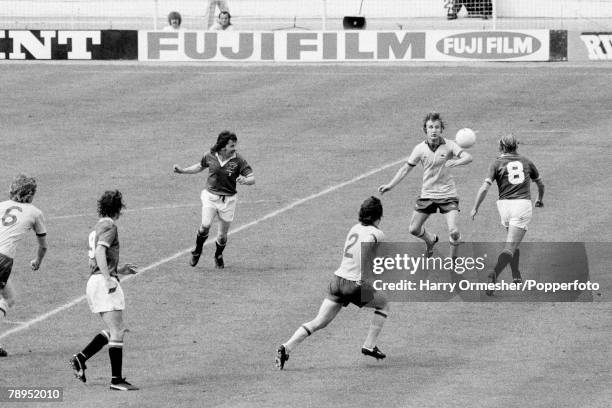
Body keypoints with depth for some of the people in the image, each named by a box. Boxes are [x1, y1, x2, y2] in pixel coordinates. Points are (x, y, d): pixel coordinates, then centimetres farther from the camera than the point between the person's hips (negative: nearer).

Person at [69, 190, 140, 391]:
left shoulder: (97, 227, 21)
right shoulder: (109, 226, -8)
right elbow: (100, 253, -23)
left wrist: (118, 270, 27)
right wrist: (109, 279, -29)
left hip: (94, 282, 10)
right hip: (103, 283, -10)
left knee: (115, 331, 15)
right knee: (117, 332, -9)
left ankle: (81, 358, 7)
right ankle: (116, 379, -11)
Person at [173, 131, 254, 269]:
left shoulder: (238, 160, -12)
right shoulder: (210, 156, -5)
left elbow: (252, 178, -11)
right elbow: (200, 166, 17)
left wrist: (245, 180, -34)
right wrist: (182, 171, 11)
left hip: (228, 199, -1)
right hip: (210, 195, 1)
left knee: (223, 235, 5)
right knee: (206, 225, -17)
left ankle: (218, 256, 34)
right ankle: (197, 251, 10)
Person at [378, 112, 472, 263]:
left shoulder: (449, 145, -10)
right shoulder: (420, 149, -4)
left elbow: (468, 157, -22)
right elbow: (406, 168, 6)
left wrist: (455, 162, -41)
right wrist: (390, 185, 0)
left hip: (447, 194, -3)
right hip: (427, 194, 3)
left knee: (454, 232, -17)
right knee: (414, 229, 8)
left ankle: (453, 257, 11)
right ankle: (431, 240, 42)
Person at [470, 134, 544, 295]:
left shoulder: (497, 163, 4)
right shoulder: (526, 162, 13)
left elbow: (485, 186, -8)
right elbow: (540, 183, 28)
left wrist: (475, 208, -5)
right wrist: (540, 199, 47)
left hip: (505, 204, 1)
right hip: (523, 203, -1)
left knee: (513, 241, 27)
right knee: (510, 247, -11)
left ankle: (516, 276, 29)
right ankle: (495, 274, -32)